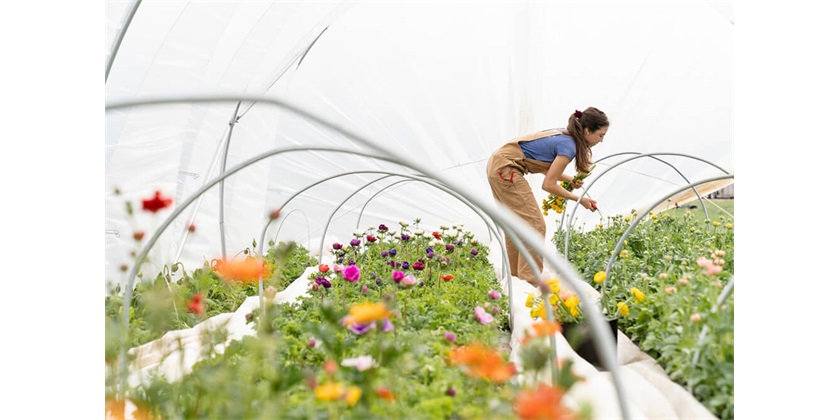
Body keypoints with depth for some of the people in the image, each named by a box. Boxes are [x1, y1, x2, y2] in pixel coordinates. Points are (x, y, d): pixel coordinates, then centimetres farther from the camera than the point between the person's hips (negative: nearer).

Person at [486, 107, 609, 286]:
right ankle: (530, 282, -6)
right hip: (506, 169, -10)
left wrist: (569, 179, 6)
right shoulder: (568, 146, -15)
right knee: (534, 225, -7)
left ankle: (516, 277, 23)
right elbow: (548, 185, -14)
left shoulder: (563, 135, 11)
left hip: (497, 165, 10)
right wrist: (579, 199, -5)